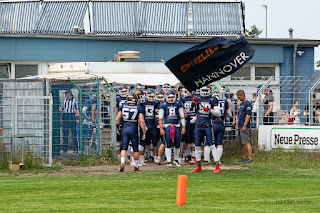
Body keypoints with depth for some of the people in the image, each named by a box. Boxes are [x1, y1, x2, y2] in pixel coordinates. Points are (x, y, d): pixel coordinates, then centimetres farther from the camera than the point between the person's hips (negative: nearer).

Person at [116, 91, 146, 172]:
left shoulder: (123, 107, 3)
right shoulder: (138, 108, -3)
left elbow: (117, 120, 5)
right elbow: (142, 122, -7)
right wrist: (144, 132, 2)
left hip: (124, 129, 1)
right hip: (133, 129, -1)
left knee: (124, 148, 3)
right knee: (135, 148, 11)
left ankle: (122, 163, -17)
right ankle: (136, 166, 18)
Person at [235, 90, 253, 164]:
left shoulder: (247, 104, -12)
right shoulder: (241, 103, 17)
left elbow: (248, 115, -17)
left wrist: (244, 125, -20)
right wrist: (237, 124, 21)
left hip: (245, 127, -10)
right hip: (240, 126, 10)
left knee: (247, 142, -11)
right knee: (242, 143, 12)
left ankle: (250, 158, -12)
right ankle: (244, 157, 18)